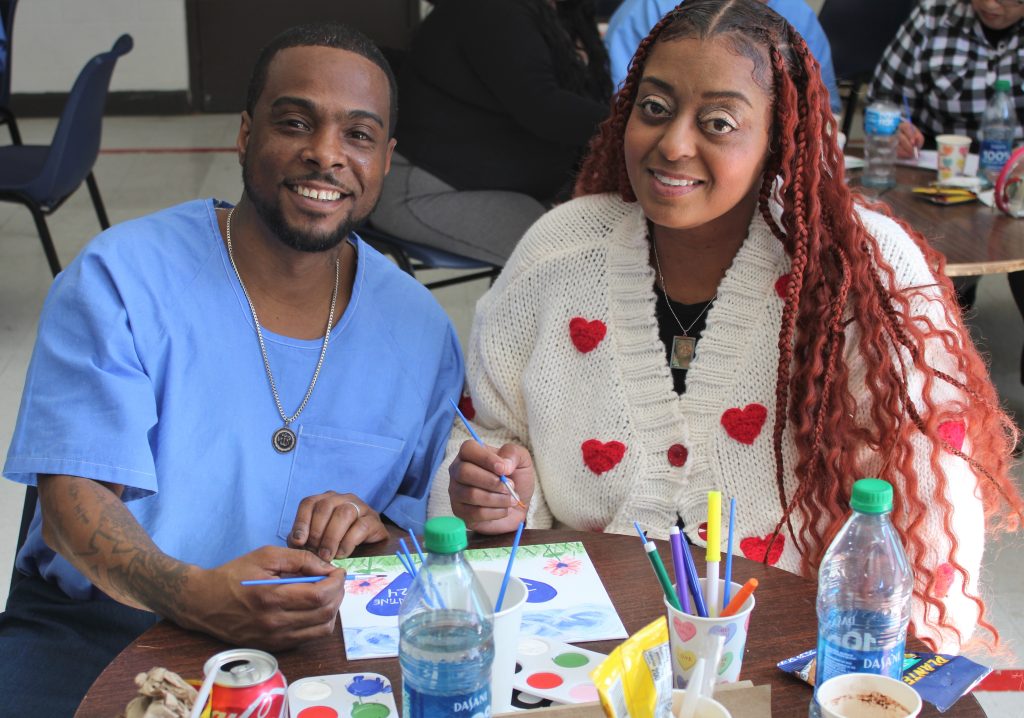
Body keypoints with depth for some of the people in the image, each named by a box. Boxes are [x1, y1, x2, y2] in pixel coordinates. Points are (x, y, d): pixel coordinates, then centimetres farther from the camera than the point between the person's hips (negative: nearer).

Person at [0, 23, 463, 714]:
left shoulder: (419, 327, 3)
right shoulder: (121, 277, -7)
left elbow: (437, 519, 13)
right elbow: (74, 497, -13)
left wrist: (382, 529, -12)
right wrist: (192, 594, -32)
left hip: (309, 646, 3)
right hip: (91, 631, -2)